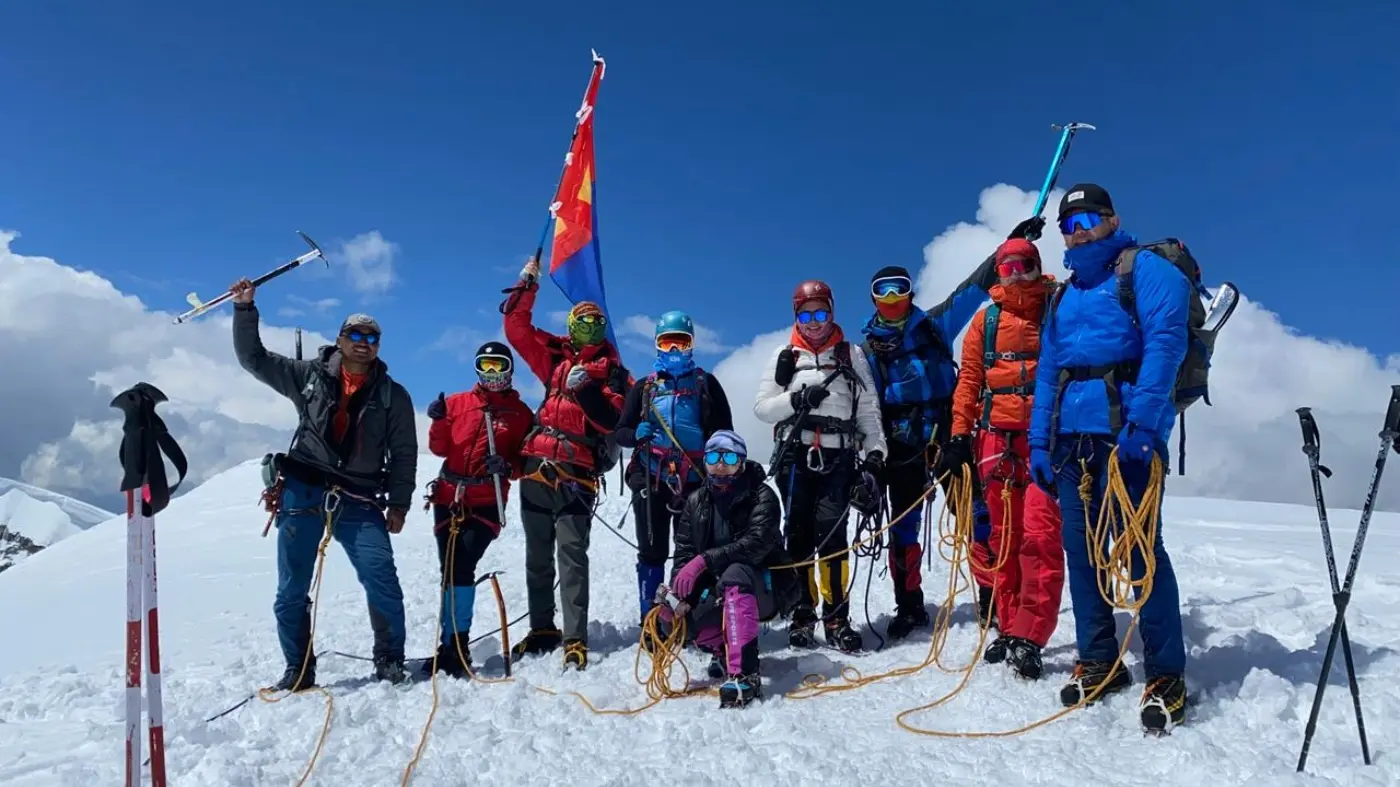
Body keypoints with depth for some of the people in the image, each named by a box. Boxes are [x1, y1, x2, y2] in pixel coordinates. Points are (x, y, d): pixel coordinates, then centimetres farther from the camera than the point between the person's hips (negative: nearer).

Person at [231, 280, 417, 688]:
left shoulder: (392, 396, 8)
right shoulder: (310, 376, 9)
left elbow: (404, 453, 7)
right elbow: (254, 358, 8)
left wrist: (399, 503, 0)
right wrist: (245, 308, -3)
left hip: (359, 501, -1)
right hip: (302, 492, 1)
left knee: (382, 580, -13)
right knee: (291, 589, 5)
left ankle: (390, 661, 3)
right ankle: (298, 669, 20)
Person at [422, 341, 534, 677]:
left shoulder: (520, 412, 5)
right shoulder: (457, 403, 9)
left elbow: (526, 459, 5)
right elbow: (440, 449, 8)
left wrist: (508, 467, -15)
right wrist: (439, 421, -9)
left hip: (487, 503, -3)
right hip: (449, 497, 3)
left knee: (462, 568, -15)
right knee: (450, 570, 5)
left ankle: (454, 645, -9)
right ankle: (453, 643, 16)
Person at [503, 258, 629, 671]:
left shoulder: (614, 373, 5)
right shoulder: (557, 359, 16)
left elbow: (611, 420, -8)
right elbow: (516, 329, 18)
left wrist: (587, 389, -20)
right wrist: (526, 286, 12)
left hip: (577, 474, -5)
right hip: (537, 468, 5)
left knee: (571, 554, -10)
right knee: (537, 555, 10)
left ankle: (575, 640, -10)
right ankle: (542, 630, 21)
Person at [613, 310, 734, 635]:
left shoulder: (706, 383, 10)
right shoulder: (644, 387, 14)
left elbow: (723, 432, 8)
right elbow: (620, 432, 12)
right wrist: (637, 434, -12)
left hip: (696, 480, -1)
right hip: (651, 480, 1)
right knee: (652, 552, 4)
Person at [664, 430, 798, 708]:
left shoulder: (762, 496, -9)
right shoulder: (696, 502, 5)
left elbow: (756, 544, -25)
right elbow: (684, 553, -1)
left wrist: (705, 560, -36)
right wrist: (678, 593, -21)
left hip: (766, 589, -5)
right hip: (716, 593, 5)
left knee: (735, 574, -37)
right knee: (668, 606, -19)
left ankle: (744, 676, -40)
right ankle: (723, 649, 9)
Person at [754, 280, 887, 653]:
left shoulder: (851, 355, 12)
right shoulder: (785, 357, 13)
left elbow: (869, 408, 9)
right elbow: (762, 407, 7)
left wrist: (875, 453, -2)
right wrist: (797, 399, -10)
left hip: (838, 457, -1)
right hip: (795, 457, 1)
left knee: (832, 534, -9)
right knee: (799, 535, 0)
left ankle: (836, 617, -3)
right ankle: (802, 615, 7)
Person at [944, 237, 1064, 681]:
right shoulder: (986, 319, 14)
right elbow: (969, 378, 11)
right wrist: (959, 435, 3)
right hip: (996, 438, 3)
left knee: (1040, 535, -12)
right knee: (1003, 538, 6)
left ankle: (1028, 636, -9)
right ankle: (1009, 628, 15)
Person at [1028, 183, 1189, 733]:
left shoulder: (1145, 269, 2)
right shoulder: (1065, 294, 23)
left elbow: (1165, 342, -12)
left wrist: (1141, 421, -23)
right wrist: (1039, 441, 14)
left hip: (1126, 433, -7)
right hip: (1071, 436, 7)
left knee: (1138, 547, -7)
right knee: (1080, 547, 8)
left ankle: (1166, 675, 4)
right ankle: (1099, 661, 20)